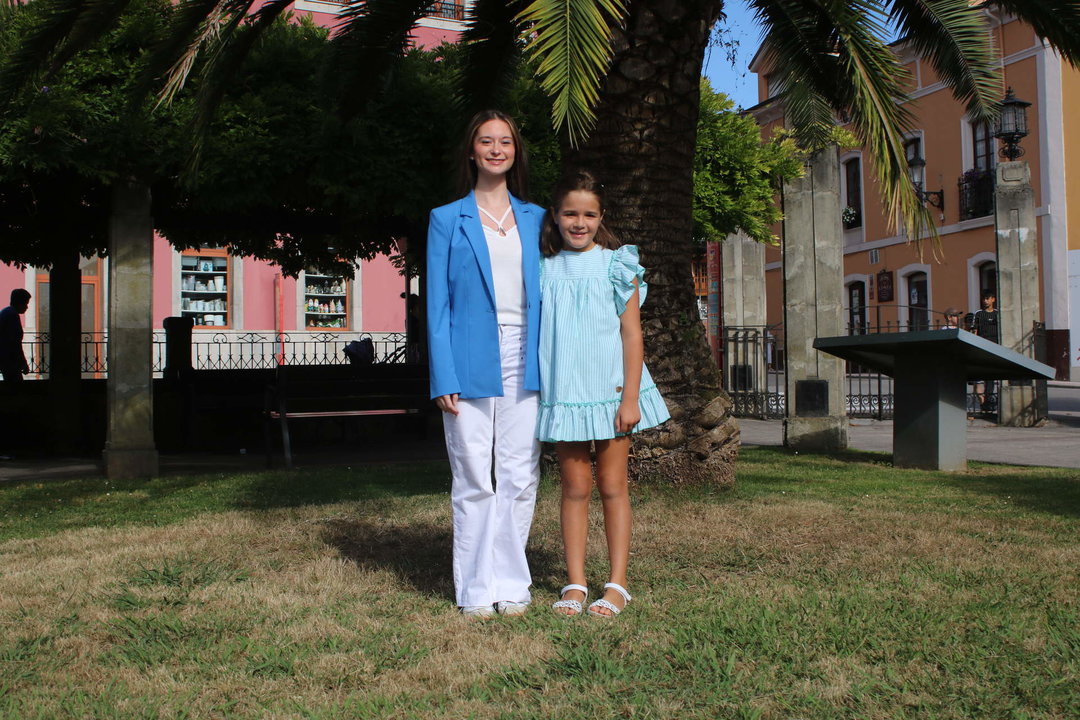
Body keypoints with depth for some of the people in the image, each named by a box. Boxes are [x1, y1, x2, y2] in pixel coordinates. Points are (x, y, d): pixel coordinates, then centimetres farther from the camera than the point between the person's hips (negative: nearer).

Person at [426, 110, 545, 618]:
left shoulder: (534, 219, 15)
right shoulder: (448, 219, 7)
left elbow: (544, 294, 14)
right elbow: (437, 304, 2)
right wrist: (444, 379, -7)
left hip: (524, 361, 3)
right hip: (472, 362, -2)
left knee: (519, 477, 3)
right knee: (474, 480, 0)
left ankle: (511, 584, 15)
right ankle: (476, 589, 11)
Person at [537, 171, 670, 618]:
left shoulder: (616, 265, 0)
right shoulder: (545, 270, 5)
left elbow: (632, 334, -3)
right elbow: (536, 334, 9)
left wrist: (630, 397, -9)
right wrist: (534, 392, 4)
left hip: (609, 389, -2)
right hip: (563, 392, 2)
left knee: (612, 486, 5)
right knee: (574, 488, 6)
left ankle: (617, 585, 12)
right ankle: (575, 584, 13)